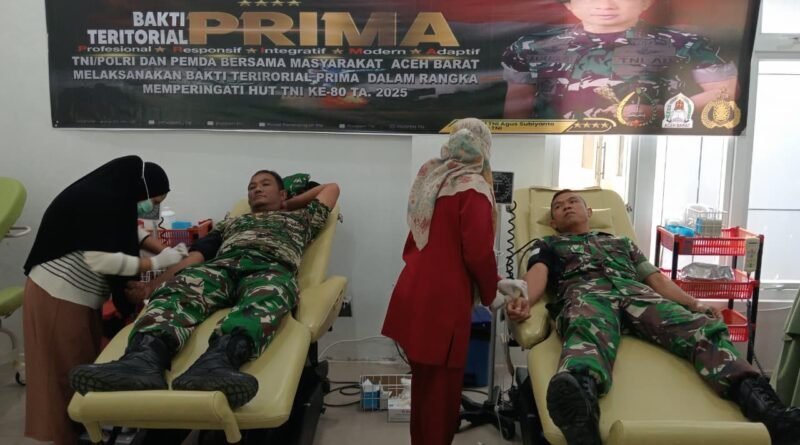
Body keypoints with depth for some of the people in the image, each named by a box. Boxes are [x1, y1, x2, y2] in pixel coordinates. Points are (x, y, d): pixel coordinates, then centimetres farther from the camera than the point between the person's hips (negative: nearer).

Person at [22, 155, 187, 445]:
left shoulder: (113, 197, 5)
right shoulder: (97, 199, -23)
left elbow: (128, 233, 21)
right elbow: (101, 259, -29)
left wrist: (165, 249, 5)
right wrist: (157, 262, -22)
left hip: (79, 295, 9)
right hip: (57, 295, -9)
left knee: (86, 366, 16)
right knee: (67, 372, 3)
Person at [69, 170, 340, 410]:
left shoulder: (299, 218, 39)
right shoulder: (230, 223, 40)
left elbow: (331, 188, 49)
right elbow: (194, 256, 24)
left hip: (272, 268, -2)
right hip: (221, 265, 3)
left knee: (263, 303, -41)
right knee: (180, 291, -34)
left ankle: (217, 361, -72)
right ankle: (144, 358, -63)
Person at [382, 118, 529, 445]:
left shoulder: (432, 179, 13)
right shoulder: (473, 187, -11)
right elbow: (478, 252, -16)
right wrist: (491, 290, 2)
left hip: (415, 292, 8)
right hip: (443, 298, -8)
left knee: (423, 381, 20)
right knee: (441, 386, 5)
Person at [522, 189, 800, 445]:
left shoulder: (621, 243, 41)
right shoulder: (547, 246, 32)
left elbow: (657, 279, 28)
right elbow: (537, 275, 8)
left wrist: (696, 304, 7)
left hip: (638, 294, 4)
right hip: (585, 292, -4)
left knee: (703, 328, -28)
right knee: (588, 335, -42)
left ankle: (763, 404, -52)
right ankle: (578, 397, -77)